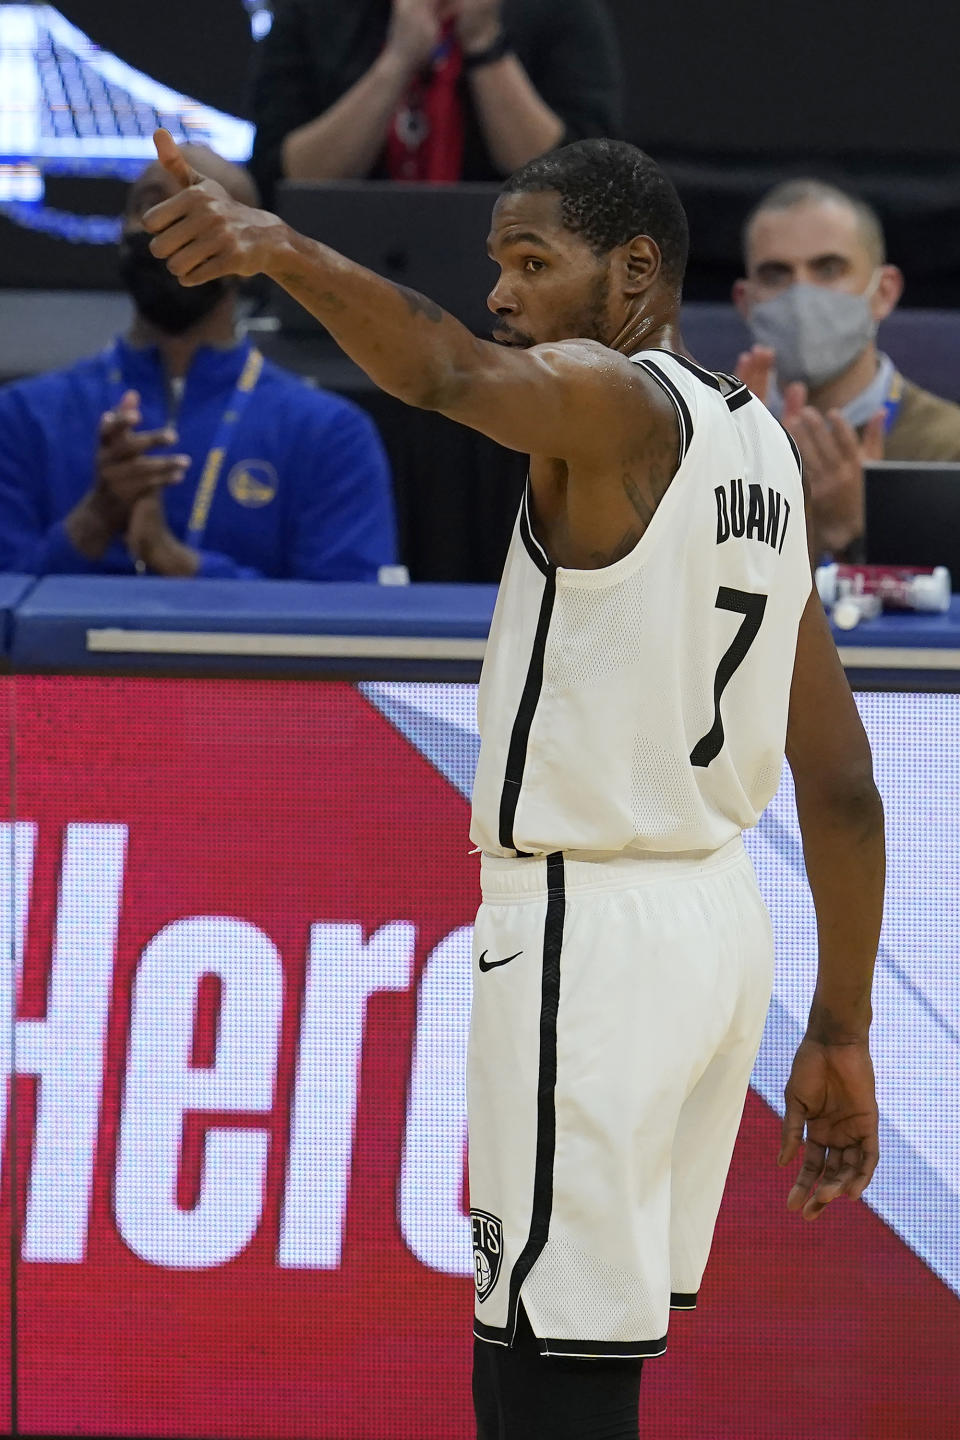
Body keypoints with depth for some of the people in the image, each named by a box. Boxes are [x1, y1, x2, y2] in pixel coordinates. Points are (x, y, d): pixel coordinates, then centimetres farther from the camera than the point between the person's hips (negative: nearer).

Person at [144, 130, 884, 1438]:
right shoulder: (758, 442, 15)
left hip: (590, 927, -9)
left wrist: (282, 250, -53)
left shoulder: (618, 401, -12)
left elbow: (449, 374, -37)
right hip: (723, 914, 9)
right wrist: (840, 1035, 20)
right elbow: (841, 782, 16)